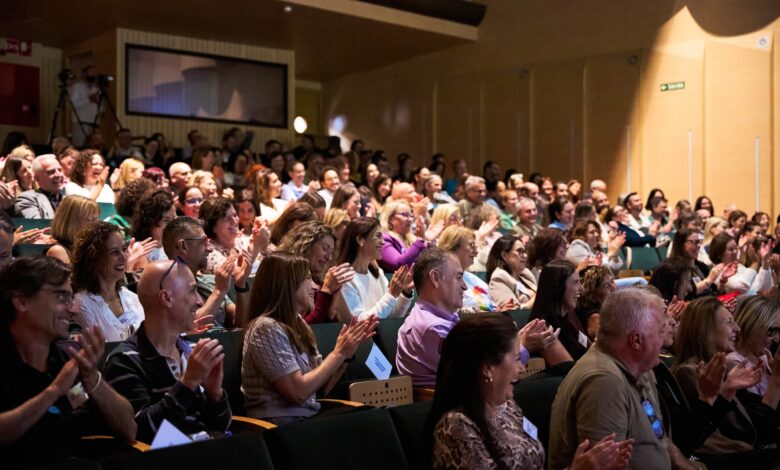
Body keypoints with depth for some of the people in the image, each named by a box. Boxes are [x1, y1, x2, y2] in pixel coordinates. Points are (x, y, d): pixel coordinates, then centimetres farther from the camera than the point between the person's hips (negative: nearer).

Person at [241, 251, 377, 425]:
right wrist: (339, 353, -11)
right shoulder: (267, 328, -14)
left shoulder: (298, 324, 12)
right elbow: (298, 392, -18)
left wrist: (346, 353, -1)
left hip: (306, 417, 8)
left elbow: (321, 386, 12)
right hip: (281, 425, -8)